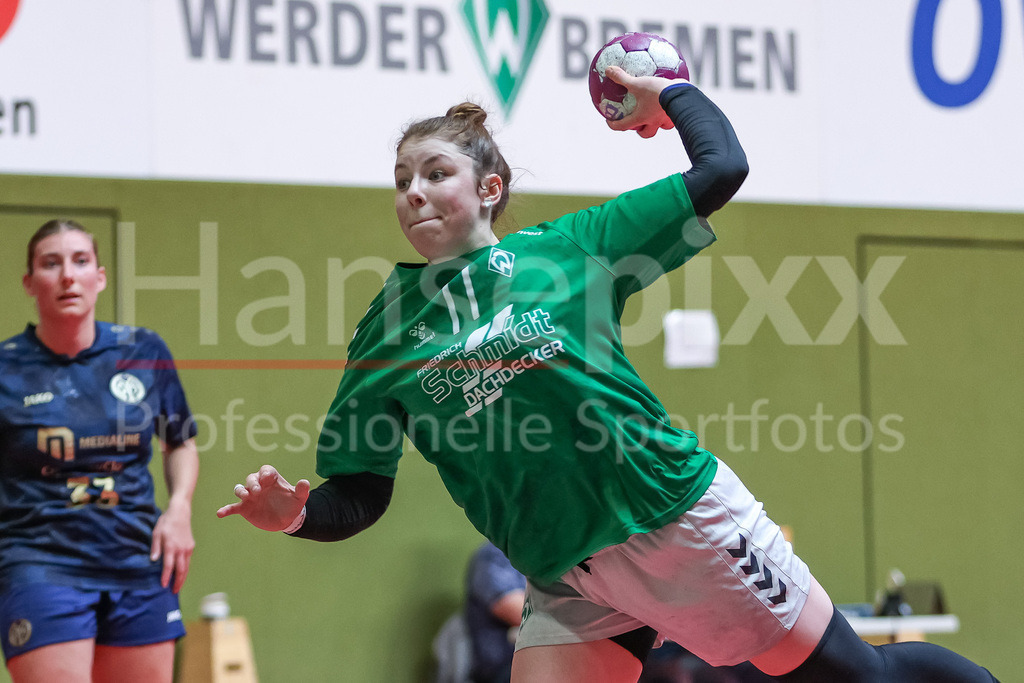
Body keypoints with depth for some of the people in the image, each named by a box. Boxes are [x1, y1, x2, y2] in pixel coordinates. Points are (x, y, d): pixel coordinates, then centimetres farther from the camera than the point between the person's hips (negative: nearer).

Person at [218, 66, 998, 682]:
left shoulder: (570, 246, -2)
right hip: (568, 587, 3)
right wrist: (295, 514, -16)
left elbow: (721, 169, 1)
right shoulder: (387, 334, 3)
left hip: (684, 520, -2)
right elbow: (357, 497, 3)